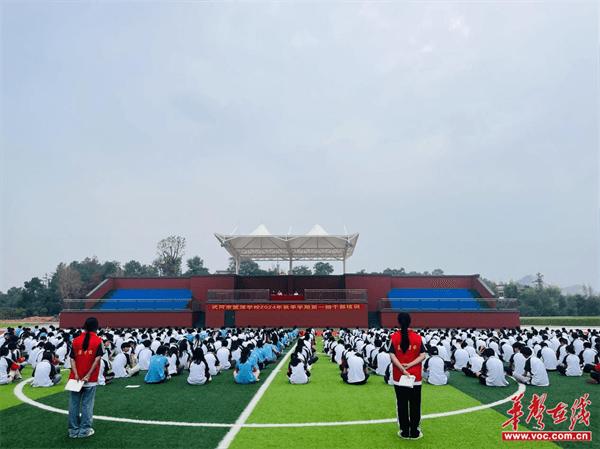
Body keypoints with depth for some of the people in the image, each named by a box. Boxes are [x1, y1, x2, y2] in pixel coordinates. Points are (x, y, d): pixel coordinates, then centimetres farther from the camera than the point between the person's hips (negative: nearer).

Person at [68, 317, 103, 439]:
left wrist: (76, 374, -7)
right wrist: (88, 375, -13)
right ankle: (84, 430, 10)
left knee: (74, 404, 11)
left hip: (76, 377, 3)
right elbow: (97, 359, -14)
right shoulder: (98, 341, -5)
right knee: (87, 404, 6)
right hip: (91, 379, -3)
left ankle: (73, 430, 19)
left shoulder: (76, 340, 4)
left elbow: (72, 359, -3)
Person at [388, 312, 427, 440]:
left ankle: (405, 431, 17)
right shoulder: (417, 337, -4)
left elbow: (392, 356, -12)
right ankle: (414, 432, 18)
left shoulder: (394, 337, -6)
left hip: (399, 376, 0)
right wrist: (410, 364, -12)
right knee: (415, 404, 12)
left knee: (402, 404, 10)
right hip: (415, 376, 0)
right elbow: (422, 355, -9)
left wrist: (402, 369, -14)